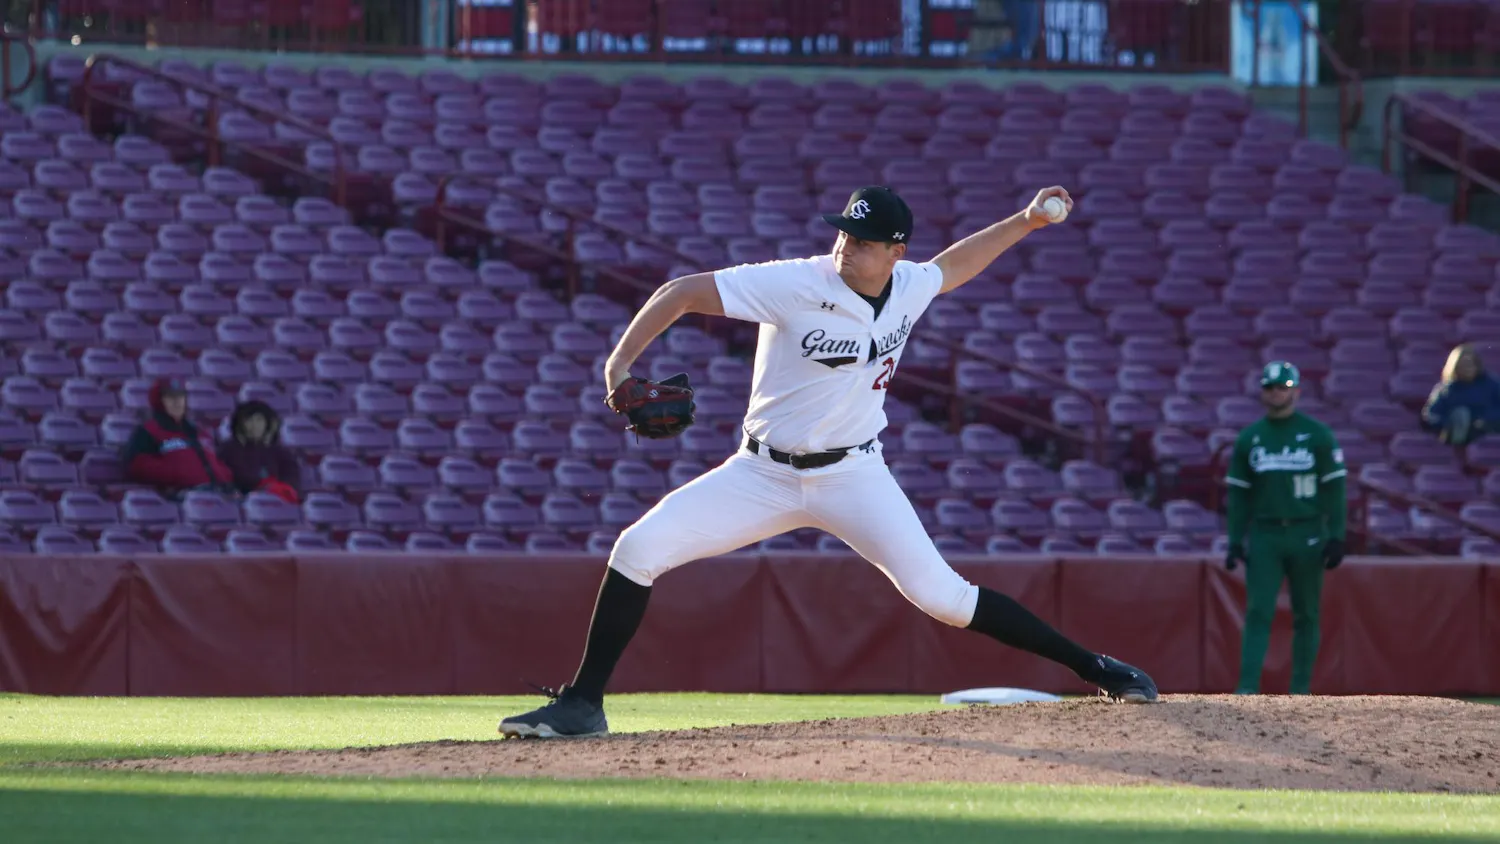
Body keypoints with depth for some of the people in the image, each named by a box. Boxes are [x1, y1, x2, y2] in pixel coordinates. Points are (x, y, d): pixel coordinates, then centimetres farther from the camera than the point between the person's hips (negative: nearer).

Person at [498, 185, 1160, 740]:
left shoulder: (910, 287, -5)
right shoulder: (795, 285, -19)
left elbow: (953, 266, 21)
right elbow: (681, 292, -18)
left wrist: (1024, 222, 15)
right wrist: (620, 364, -29)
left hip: (853, 477, 1)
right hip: (764, 474, -1)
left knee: (939, 594, -12)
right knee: (639, 548, -15)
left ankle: (1093, 668, 0)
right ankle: (583, 705, -6)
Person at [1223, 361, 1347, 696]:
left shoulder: (1318, 435, 1)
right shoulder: (1249, 438, 9)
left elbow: (1334, 488, -1)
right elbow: (1239, 493, 12)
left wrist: (1336, 537, -8)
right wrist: (1235, 541, 4)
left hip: (1307, 536, -2)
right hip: (1263, 536, 2)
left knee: (1306, 615, 4)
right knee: (1258, 613, -7)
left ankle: (1300, 690, 11)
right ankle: (1247, 688, -13)